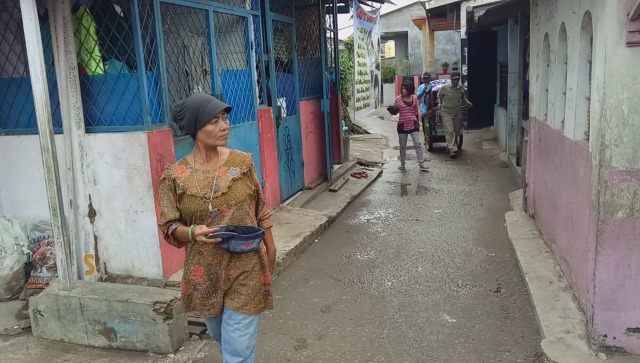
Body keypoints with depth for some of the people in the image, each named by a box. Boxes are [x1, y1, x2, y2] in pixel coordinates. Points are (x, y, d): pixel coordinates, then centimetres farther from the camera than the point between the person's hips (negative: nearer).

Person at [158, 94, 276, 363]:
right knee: (222, 340, 23)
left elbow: (260, 208, 4)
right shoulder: (175, 177, -9)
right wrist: (193, 232, -24)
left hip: (246, 269, -1)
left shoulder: (243, 162, -6)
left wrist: (270, 246, 9)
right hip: (205, 274, 1)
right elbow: (169, 226, -4)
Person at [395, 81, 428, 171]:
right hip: (402, 124, 0)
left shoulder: (414, 98, 3)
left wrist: (417, 121, 17)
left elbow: (416, 111, 13)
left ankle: (422, 164, -4)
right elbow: (396, 111, 6)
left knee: (417, 144, -6)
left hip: (413, 124, 1)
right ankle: (402, 164, 22)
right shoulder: (398, 99, -3)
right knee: (402, 146, 8)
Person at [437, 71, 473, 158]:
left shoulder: (461, 88, 2)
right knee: (449, 131, -15)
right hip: (446, 112, -4)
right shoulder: (444, 87, -7)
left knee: (456, 131, 9)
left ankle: (450, 147, 25)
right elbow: (439, 96, 7)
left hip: (457, 112, 4)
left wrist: (467, 102, 2)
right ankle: (452, 150, -20)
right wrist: (439, 103, -10)